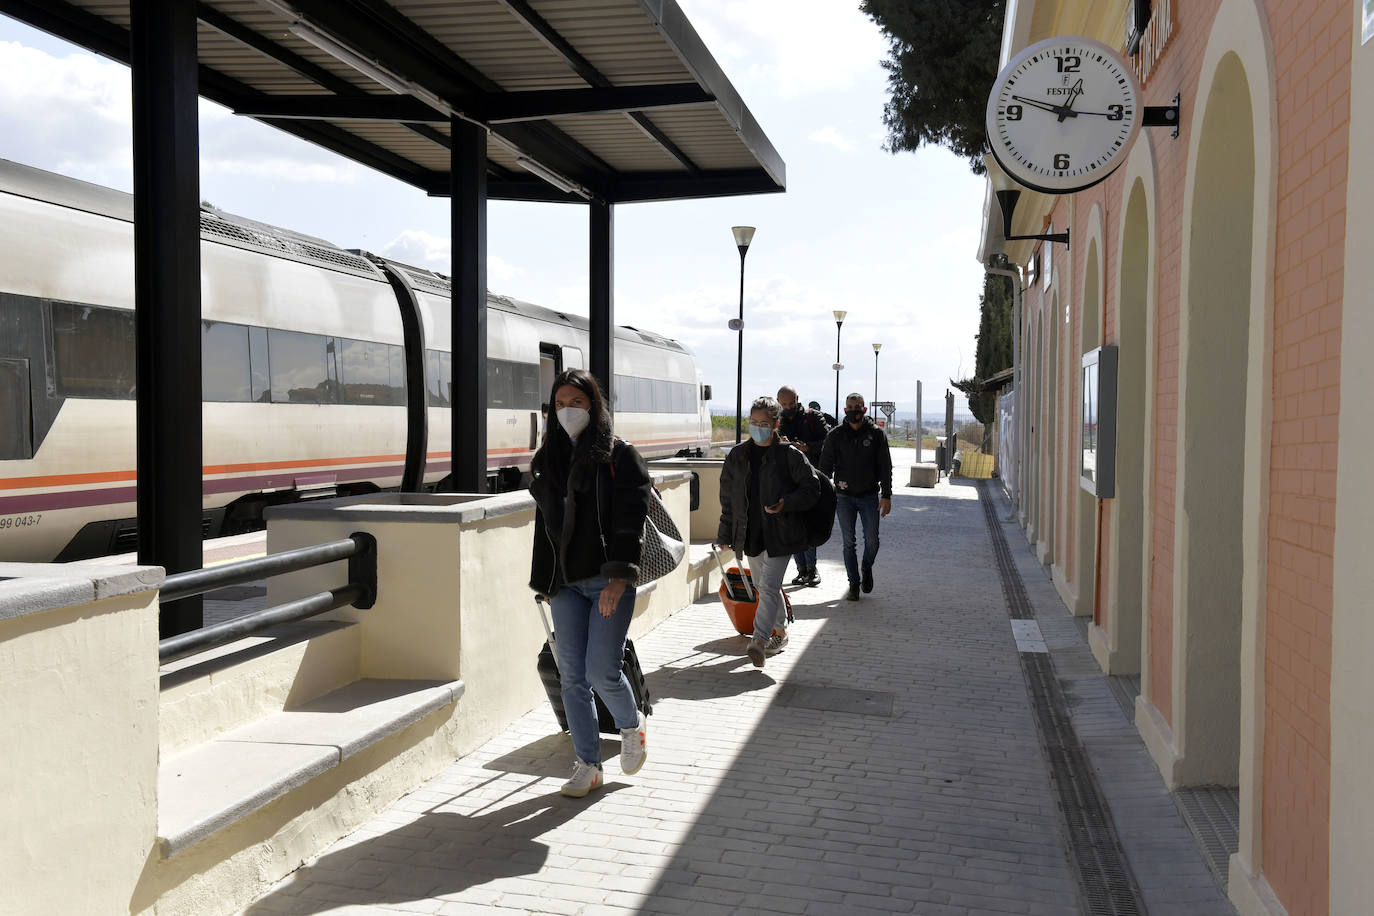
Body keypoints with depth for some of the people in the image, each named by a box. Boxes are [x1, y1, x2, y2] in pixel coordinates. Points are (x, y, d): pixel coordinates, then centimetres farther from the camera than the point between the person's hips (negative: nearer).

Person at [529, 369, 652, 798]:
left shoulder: (619, 456, -2)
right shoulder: (548, 461, 14)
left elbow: (630, 521, -9)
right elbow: (544, 524, 18)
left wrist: (618, 578, -18)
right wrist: (544, 583, 15)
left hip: (608, 581, -5)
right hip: (565, 583, 5)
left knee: (602, 670, -10)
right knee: (572, 676, 4)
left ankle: (631, 725, 22)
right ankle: (587, 766, 15)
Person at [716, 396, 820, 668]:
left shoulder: (789, 454, -6)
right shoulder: (737, 456, 6)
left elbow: (812, 488, -3)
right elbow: (728, 498, 12)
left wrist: (786, 504, -20)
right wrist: (726, 534, 12)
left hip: (780, 533, -5)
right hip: (751, 533, 6)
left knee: (769, 587, -13)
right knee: (763, 587, 16)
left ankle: (759, 641, -18)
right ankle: (780, 631, 34)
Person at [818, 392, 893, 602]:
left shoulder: (876, 433, -1)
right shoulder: (836, 435, 1)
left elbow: (885, 466, 1)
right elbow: (825, 466, 4)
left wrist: (886, 495, -5)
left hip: (870, 496, 0)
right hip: (843, 497, 1)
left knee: (872, 541, 0)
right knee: (849, 543, 3)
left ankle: (867, 569, 29)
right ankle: (854, 584, 13)